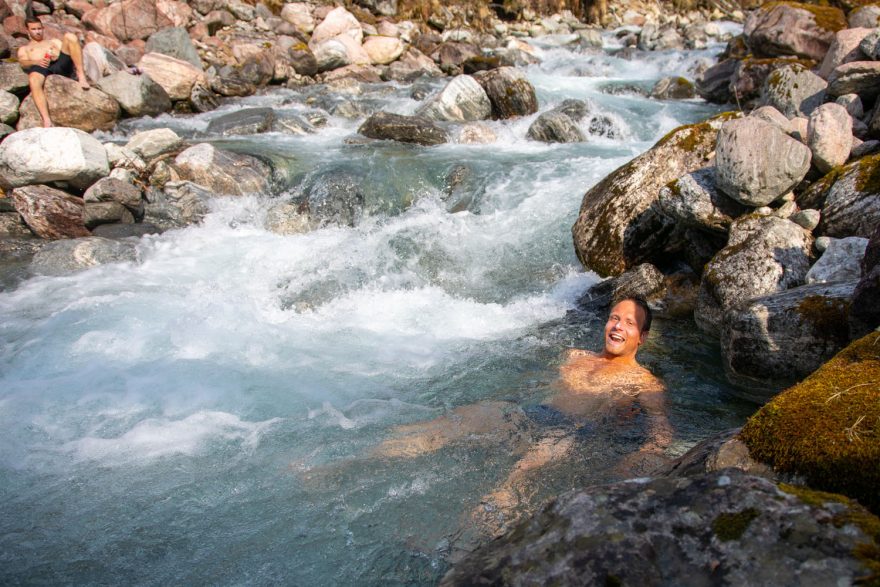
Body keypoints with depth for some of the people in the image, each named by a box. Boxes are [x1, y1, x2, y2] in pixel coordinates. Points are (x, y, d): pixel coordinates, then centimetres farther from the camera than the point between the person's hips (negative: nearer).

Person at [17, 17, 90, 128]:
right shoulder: (24, 49, 34)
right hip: (42, 68, -2)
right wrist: (36, 62, -12)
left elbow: (66, 52, 23)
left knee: (69, 36, -18)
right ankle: (46, 121, -53)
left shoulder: (54, 42, 39)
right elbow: (23, 62, 13)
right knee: (33, 80, -40)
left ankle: (81, 76, -28)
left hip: (62, 63, 2)